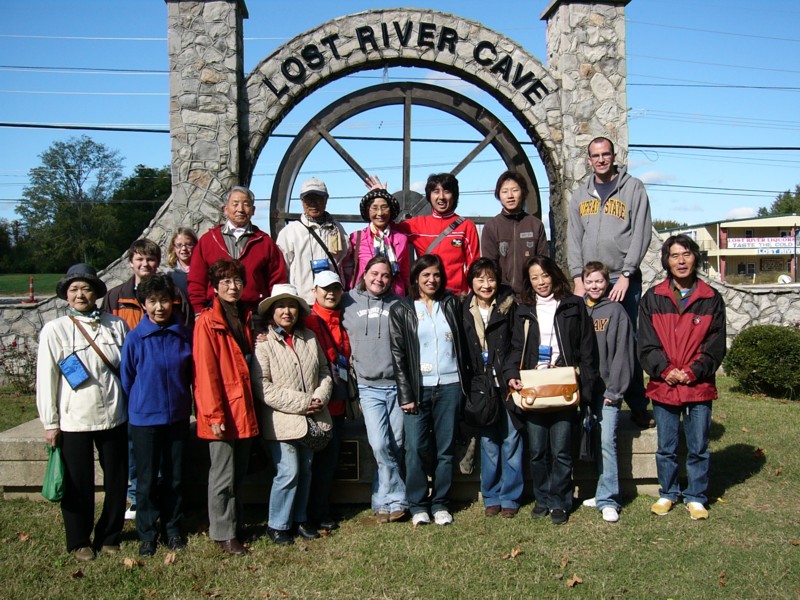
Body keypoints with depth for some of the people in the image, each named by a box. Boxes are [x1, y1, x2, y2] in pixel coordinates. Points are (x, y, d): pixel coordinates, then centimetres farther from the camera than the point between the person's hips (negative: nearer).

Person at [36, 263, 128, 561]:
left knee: (118, 481, 9)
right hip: (73, 421, -2)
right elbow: (46, 378, -1)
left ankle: (108, 536, 29)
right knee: (78, 485, 6)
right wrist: (50, 423, -2)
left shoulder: (116, 325, 3)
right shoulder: (54, 330, -2)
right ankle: (79, 542, 26)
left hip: (114, 416, 2)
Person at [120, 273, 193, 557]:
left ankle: (172, 529, 28)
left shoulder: (184, 335, -3)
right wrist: (133, 409, 6)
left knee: (174, 477, 12)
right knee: (147, 480, 6)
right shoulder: (135, 338, -9)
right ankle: (147, 534, 21)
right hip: (144, 419, -2)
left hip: (177, 417, 2)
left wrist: (192, 406, 5)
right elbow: (126, 380, 1)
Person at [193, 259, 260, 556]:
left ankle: (235, 524, 28)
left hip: (245, 408, 7)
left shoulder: (246, 318, 12)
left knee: (239, 473, 16)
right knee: (223, 476, 2)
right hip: (223, 412, -7)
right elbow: (206, 372, -14)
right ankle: (224, 534, 13)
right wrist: (214, 414, -17)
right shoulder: (207, 321, -9)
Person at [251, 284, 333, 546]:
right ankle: (277, 524, 12)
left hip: (311, 419, 6)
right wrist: (301, 404, -17)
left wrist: (319, 397, -8)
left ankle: (300, 518, 30)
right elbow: (261, 386, -16)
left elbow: (324, 372, 12)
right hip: (281, 422, -5)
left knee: (305, 470, 14)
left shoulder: (309, 337, 10)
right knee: (288, 472, -7)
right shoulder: (263, 343, -8)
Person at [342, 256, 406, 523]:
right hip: (369, 387, 0)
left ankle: (384, 501, 19)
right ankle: (397, 499, 7)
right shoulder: (348, 302, 6)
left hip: (398, 385, 1)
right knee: (379, 445, -10)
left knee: (394, 446, 5)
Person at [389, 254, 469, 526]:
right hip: (418, 388, -2)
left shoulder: (451, 304, 11)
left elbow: (462, 343, 12)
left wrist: (465, 383, 5)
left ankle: (441, 503, 17)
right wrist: (405, 394, -7)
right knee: (416, 449, -3)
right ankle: (418, 505, 11)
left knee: (446, 449, 6)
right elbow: (398, 355, -1)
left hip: (450, 386, 2)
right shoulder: (401, 310, 4)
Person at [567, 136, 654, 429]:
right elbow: (573, 238, 11)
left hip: (624, 280, -3)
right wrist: (578, 277, -1)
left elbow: (642, 233, -3)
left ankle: (638, 408, 8)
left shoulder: (633, 188, 3)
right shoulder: (581, 194, 15)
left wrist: (626, 276, -10)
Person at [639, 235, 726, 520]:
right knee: (666, 448, 12)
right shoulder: (652, 299, 3)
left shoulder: (711, 299, 2)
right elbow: (646, 344, -1)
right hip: (663, 387, 1)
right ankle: (668, 493, 29)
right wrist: (665, 370, -14)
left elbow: (715, 346, -1)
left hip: (699, 387, 0)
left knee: (698, 448, 8)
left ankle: (696, 497, 24)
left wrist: (692, 372, -12)